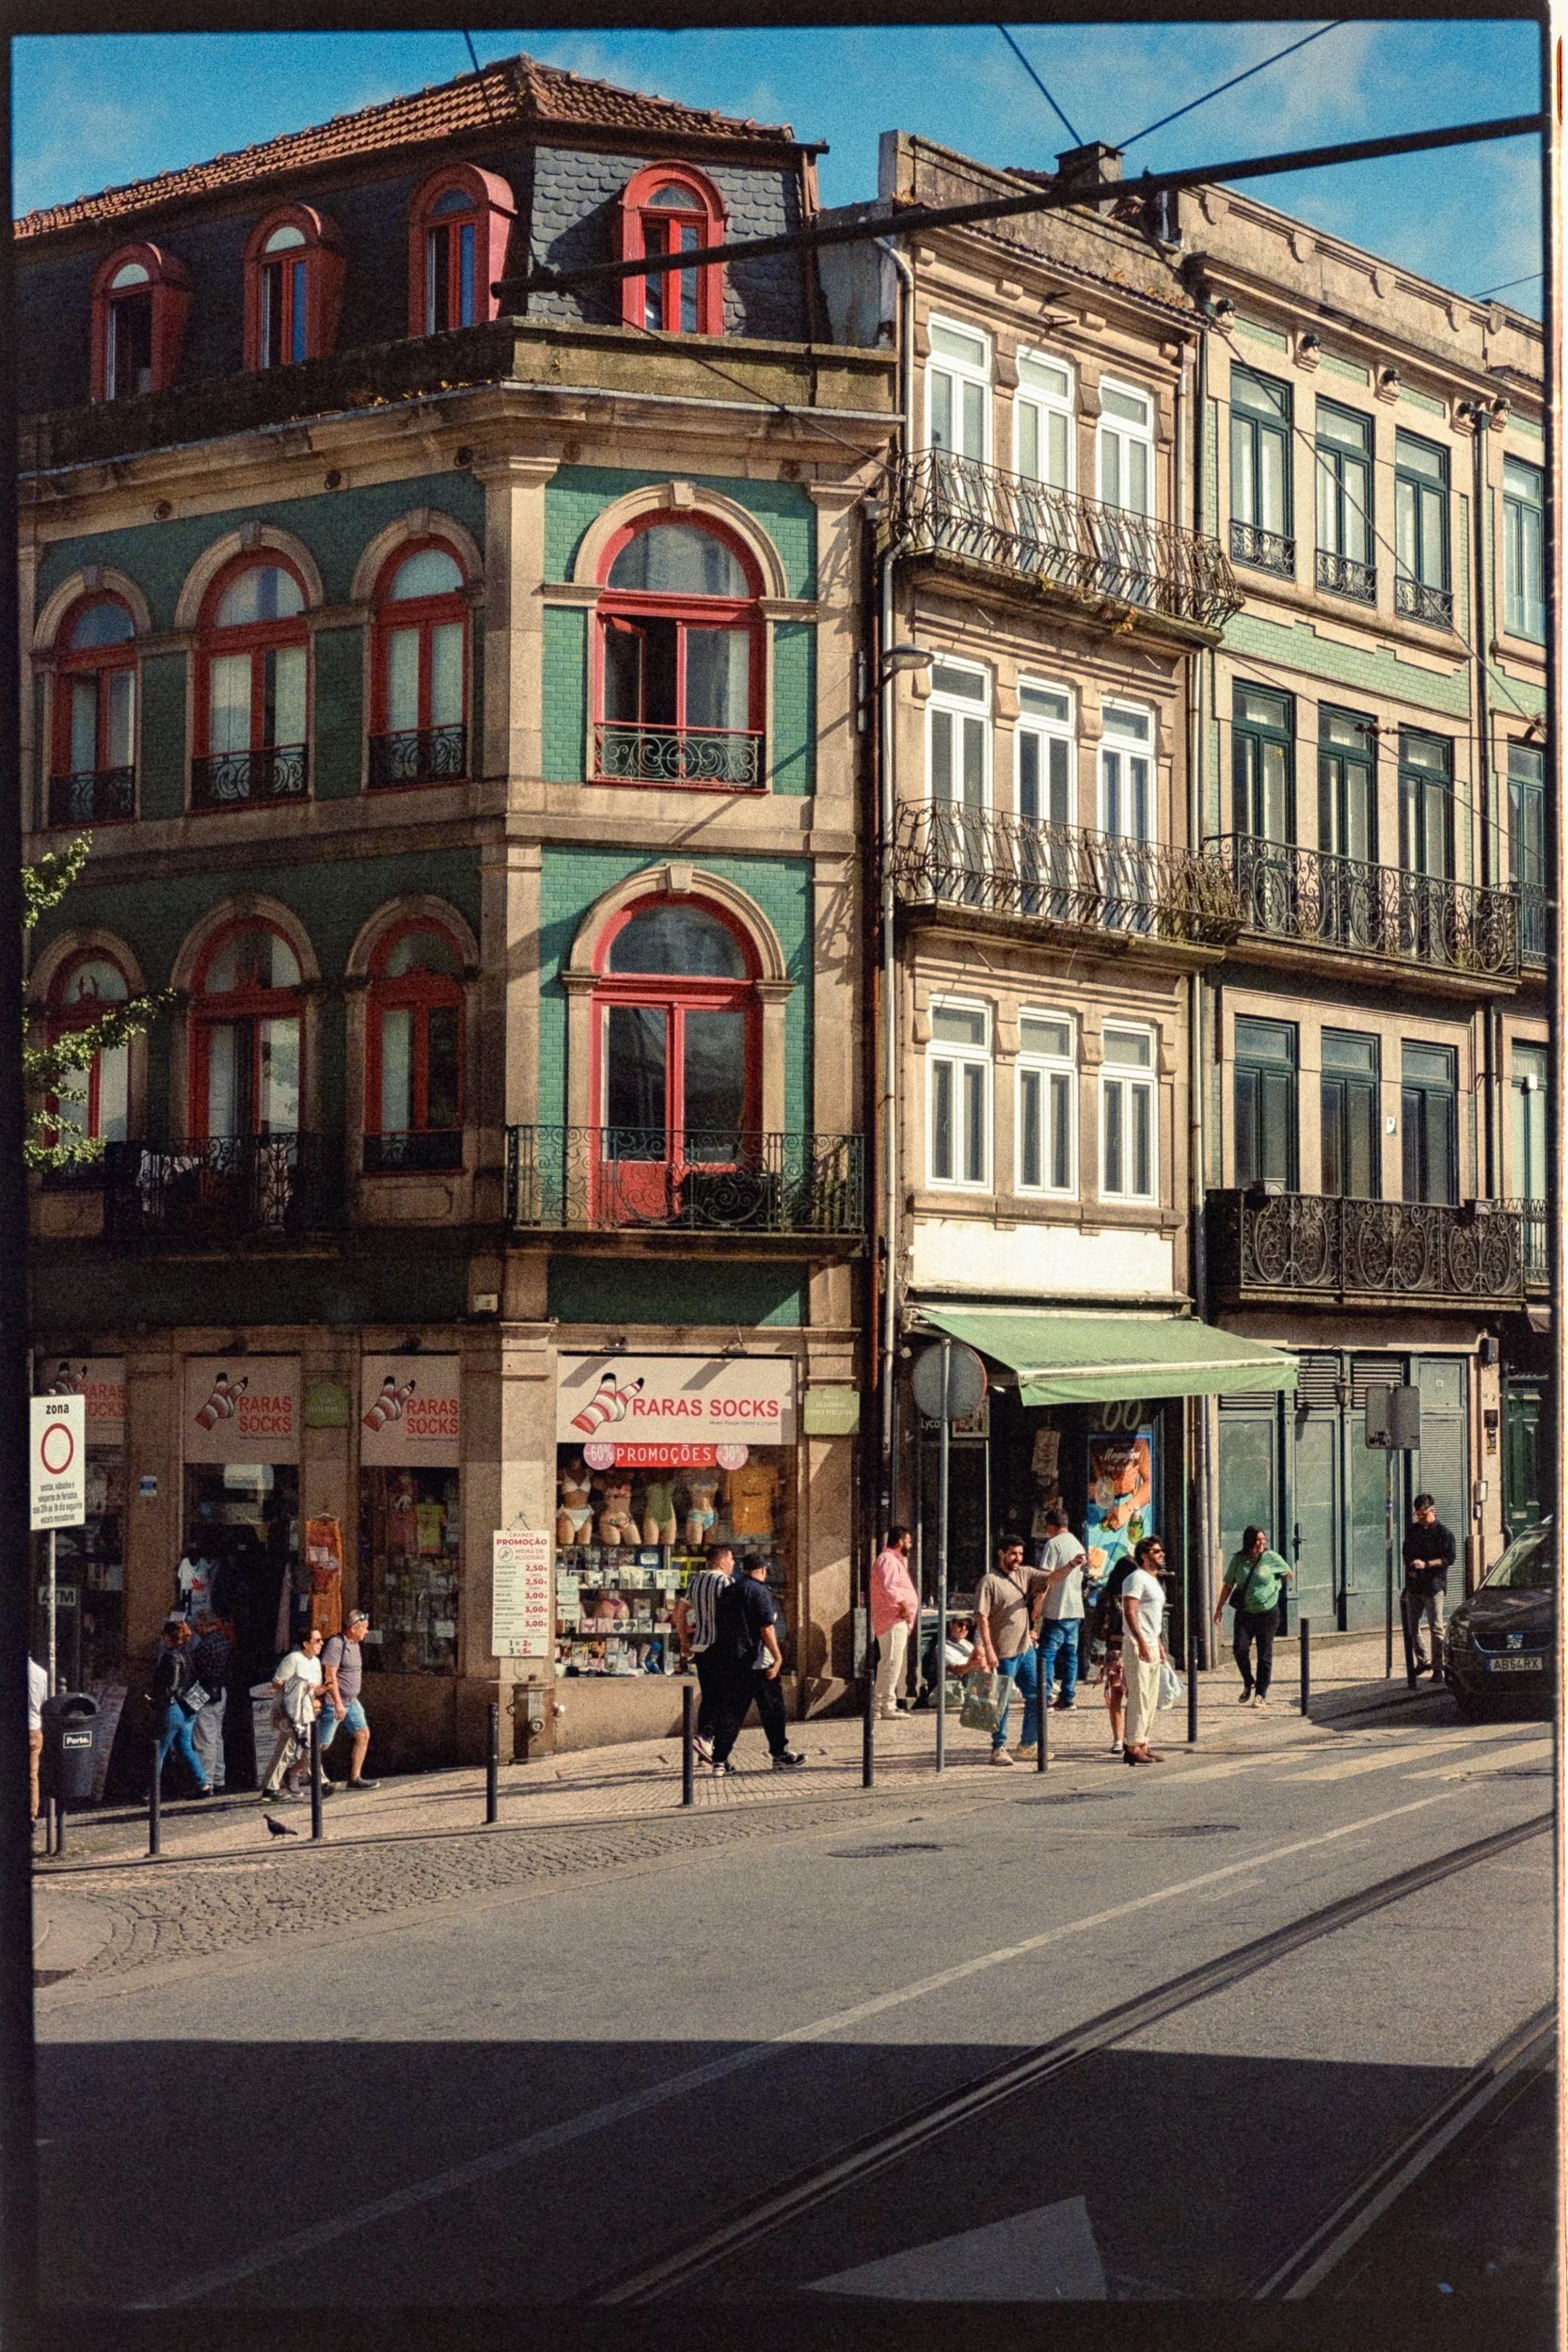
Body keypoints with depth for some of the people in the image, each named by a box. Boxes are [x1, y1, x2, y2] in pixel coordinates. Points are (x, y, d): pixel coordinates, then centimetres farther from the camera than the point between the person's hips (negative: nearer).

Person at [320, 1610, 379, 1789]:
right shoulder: (336, 1643, -18)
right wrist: (338, 1703, -25)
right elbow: (330, 1676, -22)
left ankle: (354, 1778, 5)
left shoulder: (354, 1644, 11)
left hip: (350, 1701, 9)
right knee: (322, 1744, -4)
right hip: (334, 1701, -9)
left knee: (363, 1734, 2)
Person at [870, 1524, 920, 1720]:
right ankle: (888, 1706, -14)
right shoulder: (888, 1560, -13)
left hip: (897, 1621, 11)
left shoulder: (895, 1560, 23)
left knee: (888, 1663, 14)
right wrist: (902, 1603, -29)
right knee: (892, 1662, -12)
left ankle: (880, 1704, 19)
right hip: (893, 1621, -11)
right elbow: (888, 1587, -27)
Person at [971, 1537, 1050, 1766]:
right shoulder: (990, 1581, -10)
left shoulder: (1025, 1574, 9)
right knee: (1002, 1702, 0)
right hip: (1003, 1652, -7)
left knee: (1036, 1697, 10)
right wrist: (988, 1649, -19)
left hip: (1026, 1649, 7)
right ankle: (998, 1749, 10)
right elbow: (982, 1617, -13)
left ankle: (1029, 1744, 22)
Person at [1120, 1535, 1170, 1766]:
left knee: (1151, 1699, 11)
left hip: (1152, 1646, 10)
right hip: (1137, 1646, -10)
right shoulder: (1137, 1578, -11)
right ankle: (1133, 1747, -9)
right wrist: (1141, 1642, -25)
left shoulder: (1154, 1580, 20)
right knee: (1139, 1697, -10)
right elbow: (1130, 1612, -20)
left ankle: (1142, 1743, 16)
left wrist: (1159, 1643, 21)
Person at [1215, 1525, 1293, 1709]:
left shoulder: (1272, 1558, -7)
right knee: (1240, 1649, -10)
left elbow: (1288, 1574, 10)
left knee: (1265, 1654, 2)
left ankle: (1261, 1695, 10)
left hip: (1267, 1612, -1)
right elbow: (1228, 1585, 6)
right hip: (1244, 1612, 1)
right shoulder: (1238, 1560, -2)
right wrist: (1220, 1607, 4)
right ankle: (1247, 1685, 15)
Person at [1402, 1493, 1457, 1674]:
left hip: (1433, 1586, -6)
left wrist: (1426, 1564, -18)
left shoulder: (1442, 1532, -5)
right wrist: (1409, 1568, 4)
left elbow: (1450, 1557, -10)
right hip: (1413, 1585, 6)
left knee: (1436, 1627, -7)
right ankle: (1422, 1662, 20)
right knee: (1411, 1626, 8)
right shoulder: (1412, 1530, 13)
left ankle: (1437, 1665, -4)